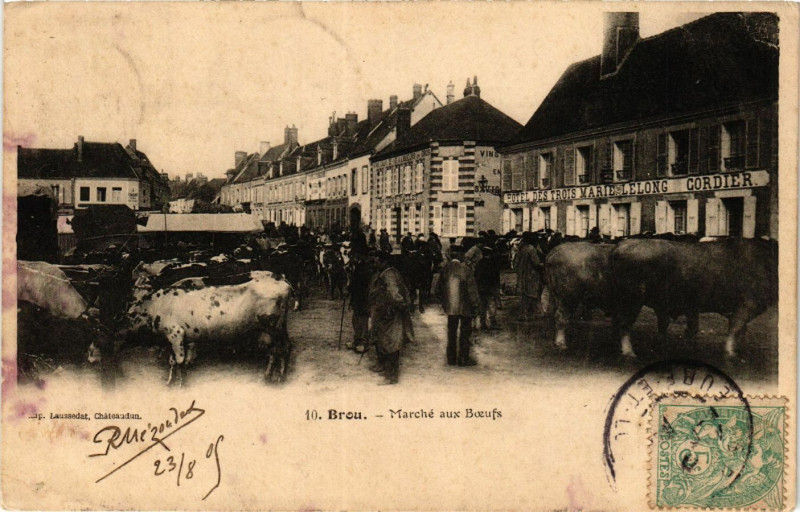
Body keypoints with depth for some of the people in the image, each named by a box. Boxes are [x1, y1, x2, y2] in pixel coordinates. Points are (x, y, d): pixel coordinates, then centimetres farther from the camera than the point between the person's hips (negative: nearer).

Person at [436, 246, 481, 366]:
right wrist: (475, 305, -5)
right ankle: (463, 358, 13)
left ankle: (451, 358, 21)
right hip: (465, 307, -4)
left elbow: (438, 290, 4)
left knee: (451, 332, 15)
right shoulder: (466, 269, -16)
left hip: (450, 307, 4)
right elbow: (472, 289, -14)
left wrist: (444, 302, 19)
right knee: (465, 331, 8)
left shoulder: (445, 269, -3)